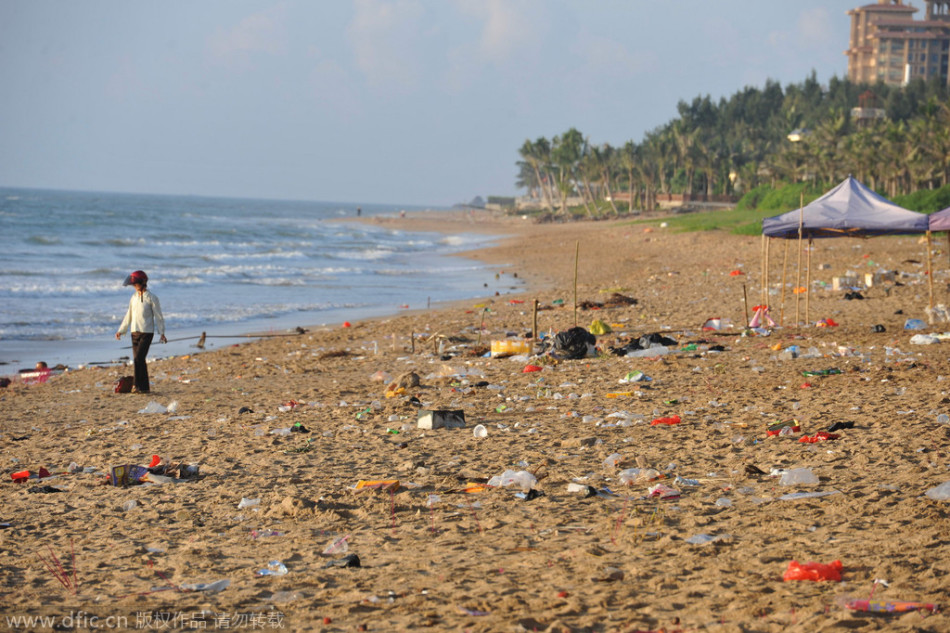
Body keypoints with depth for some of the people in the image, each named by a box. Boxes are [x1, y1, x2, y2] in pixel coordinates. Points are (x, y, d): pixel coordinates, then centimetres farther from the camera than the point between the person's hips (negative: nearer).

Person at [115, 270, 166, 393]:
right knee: (137, 360, 4)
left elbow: (158, 316, -5)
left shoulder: (151, 298, -6)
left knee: (139, 358, -16)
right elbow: (129, 316, 21)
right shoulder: (134, 297, 13)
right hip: (135, 332, 7)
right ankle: (143, 387, 8)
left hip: (147, 332, -6)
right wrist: (121, 330, 21)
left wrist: (162, 333, -12)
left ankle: (138, 385, -12)